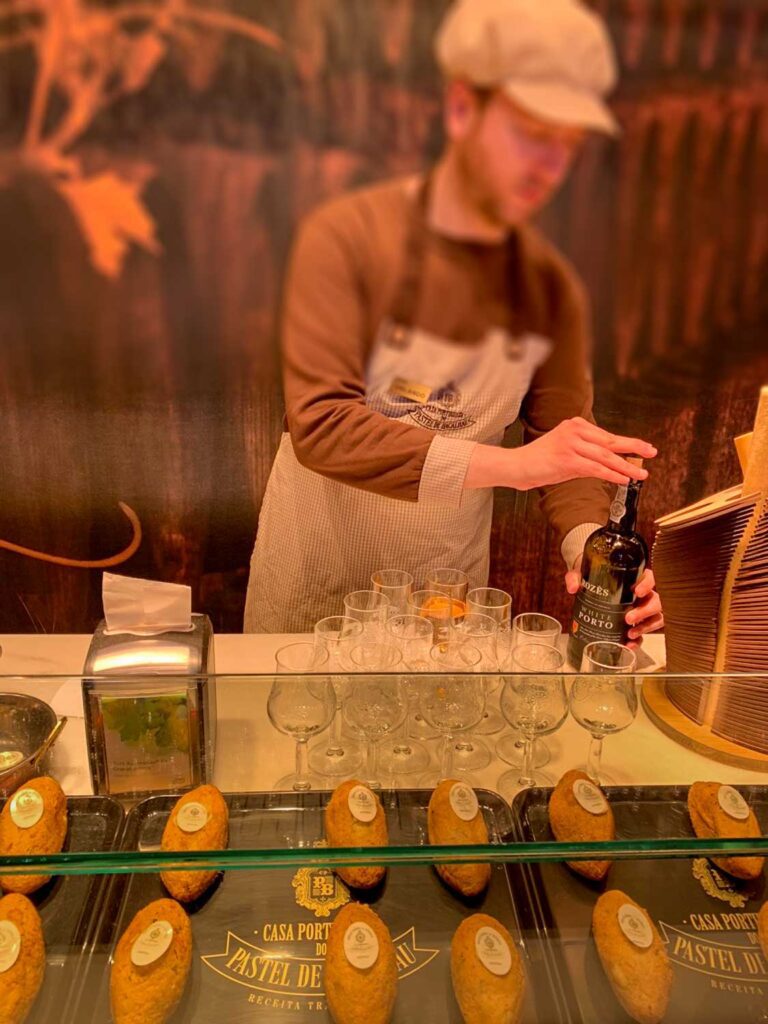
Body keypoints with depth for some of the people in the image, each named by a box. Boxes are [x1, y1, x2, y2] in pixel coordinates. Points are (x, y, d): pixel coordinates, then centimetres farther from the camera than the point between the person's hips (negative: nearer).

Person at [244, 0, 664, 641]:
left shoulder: (553, 288, -6)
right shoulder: (345, 238, -19)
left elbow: (566, 444, -6)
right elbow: (319, 427, -30)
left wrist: (590, 544, -27)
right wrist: (509, 463, -37)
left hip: (451, 577, 3)